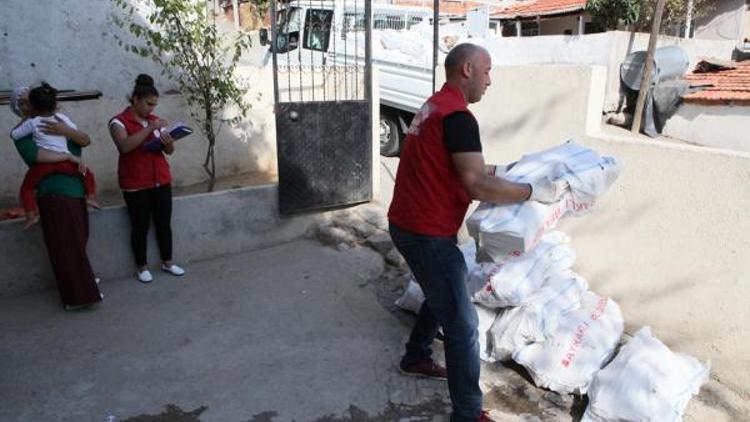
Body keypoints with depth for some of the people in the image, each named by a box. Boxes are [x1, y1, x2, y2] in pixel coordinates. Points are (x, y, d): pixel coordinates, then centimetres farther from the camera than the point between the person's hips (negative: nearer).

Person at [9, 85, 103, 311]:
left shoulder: (56, 122, 16)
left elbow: (86, 140, 3)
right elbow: (34, 154, -19)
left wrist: (67, 131, -16)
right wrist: (70, 156, -14)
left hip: (76, 191, 6)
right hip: (55, 194, -6)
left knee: (77, 241, 14)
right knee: (66, 245, -2)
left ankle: (81, 279, 30)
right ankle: (77, 295, 6)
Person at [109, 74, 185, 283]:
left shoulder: (155, 120, 9)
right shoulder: (119, 122, -8)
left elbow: (170, 150, 10)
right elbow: (124, 146, -27)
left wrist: (168, 142, -13)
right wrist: (150, 129, -28)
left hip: (161, 179, 5)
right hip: (135, 184, -5)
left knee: (164, 222, 9)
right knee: (140, 225, 3)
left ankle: (167, 262, 22)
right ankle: (142, 267, 16)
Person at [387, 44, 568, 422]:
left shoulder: (434, 106, 13)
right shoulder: (458, 116, -19)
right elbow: (476, 185, -25)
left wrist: (492, 170, 17)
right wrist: (534, 192, -17)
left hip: (407, 224, 10)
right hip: (426, 233, -10)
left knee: (440, 297, 28)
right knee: (462, 324, -2)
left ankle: (415, 358, 44)